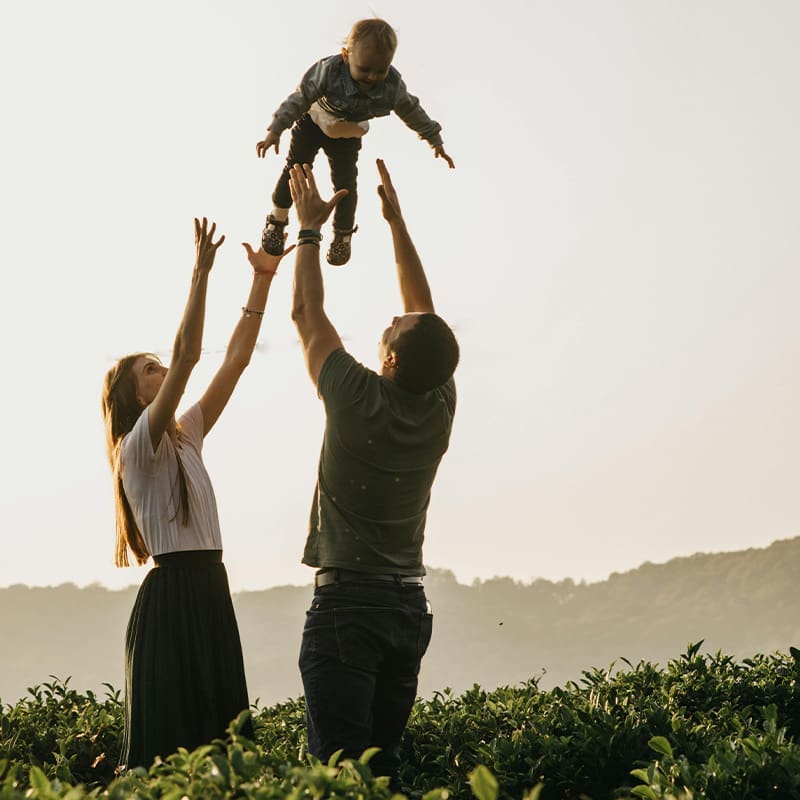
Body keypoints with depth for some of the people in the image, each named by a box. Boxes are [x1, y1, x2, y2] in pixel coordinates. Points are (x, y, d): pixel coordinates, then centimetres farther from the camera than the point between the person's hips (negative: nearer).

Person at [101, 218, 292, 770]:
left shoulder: (187, 435, 16)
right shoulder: (140, 445, -7)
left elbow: (236, 359, 13)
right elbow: (187, 356, -19)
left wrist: (263, 279, 9)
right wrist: (201, 274, -21)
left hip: (210, 590, 9)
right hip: (172, 594, -9)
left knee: (220, 730, 6)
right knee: (169, 737, -9)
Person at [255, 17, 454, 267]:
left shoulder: (392, 85, -29)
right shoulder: (329, 71, -38)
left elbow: (413, 113, -11)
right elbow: (300, 99, -30)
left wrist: (435, 141, 0)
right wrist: (275, 130, -34)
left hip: (347, 136, 2)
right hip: (313, 123, -2)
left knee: (346, 185, 1)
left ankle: (343, 234, 26)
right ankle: (277, 221, 25)